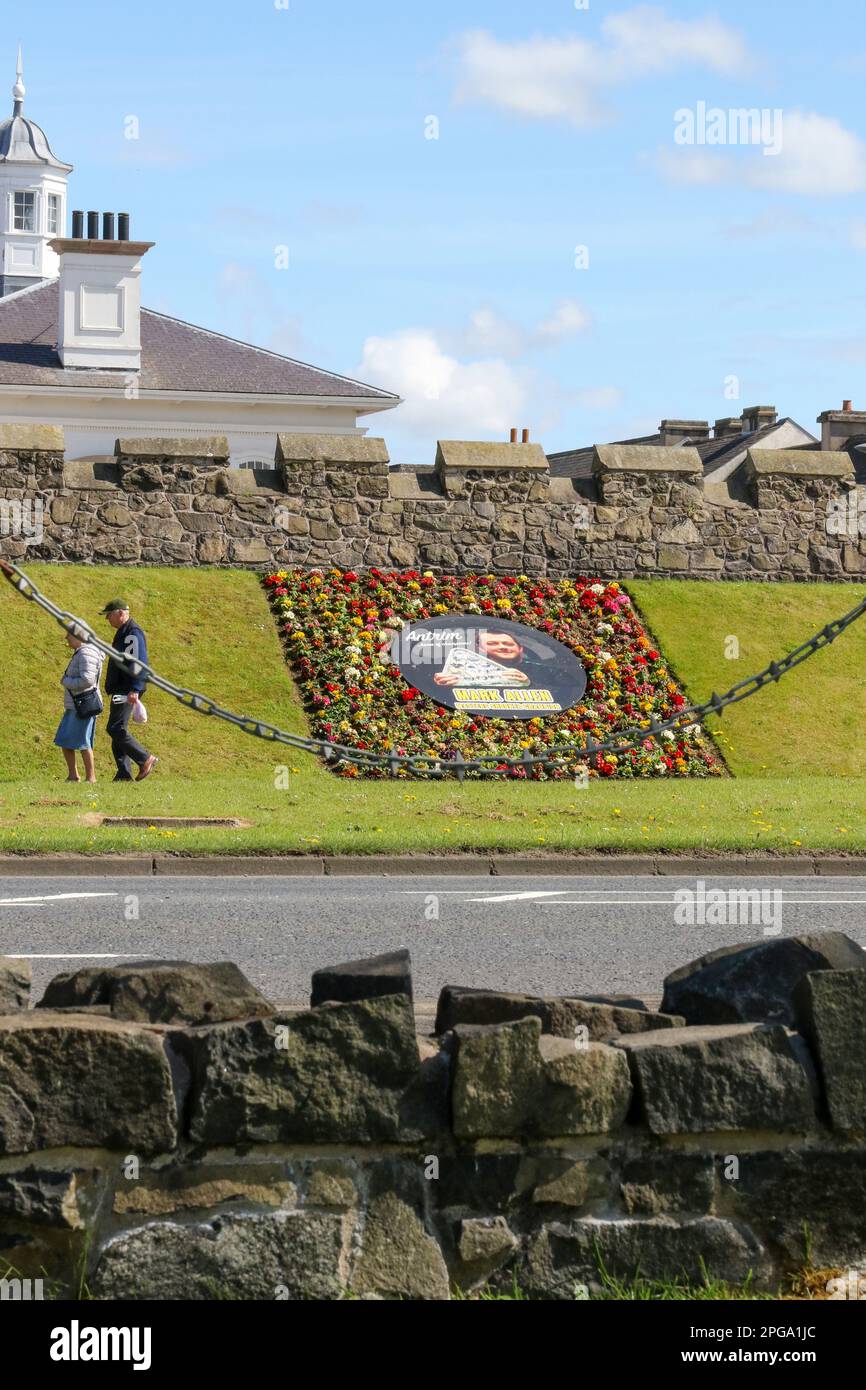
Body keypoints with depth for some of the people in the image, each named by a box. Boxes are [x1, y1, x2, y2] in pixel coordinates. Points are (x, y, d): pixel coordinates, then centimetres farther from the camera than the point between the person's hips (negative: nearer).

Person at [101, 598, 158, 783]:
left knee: (116, 729, -15)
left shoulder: (133, 633, -12)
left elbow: (138, 662, -22)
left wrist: (134, 689, -29)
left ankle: (145, 759, -10)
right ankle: (124, 774, 8)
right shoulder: (122, 633, 20)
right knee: (118, 731, 8)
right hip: (121, 690, 11)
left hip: (127, 691, -11)